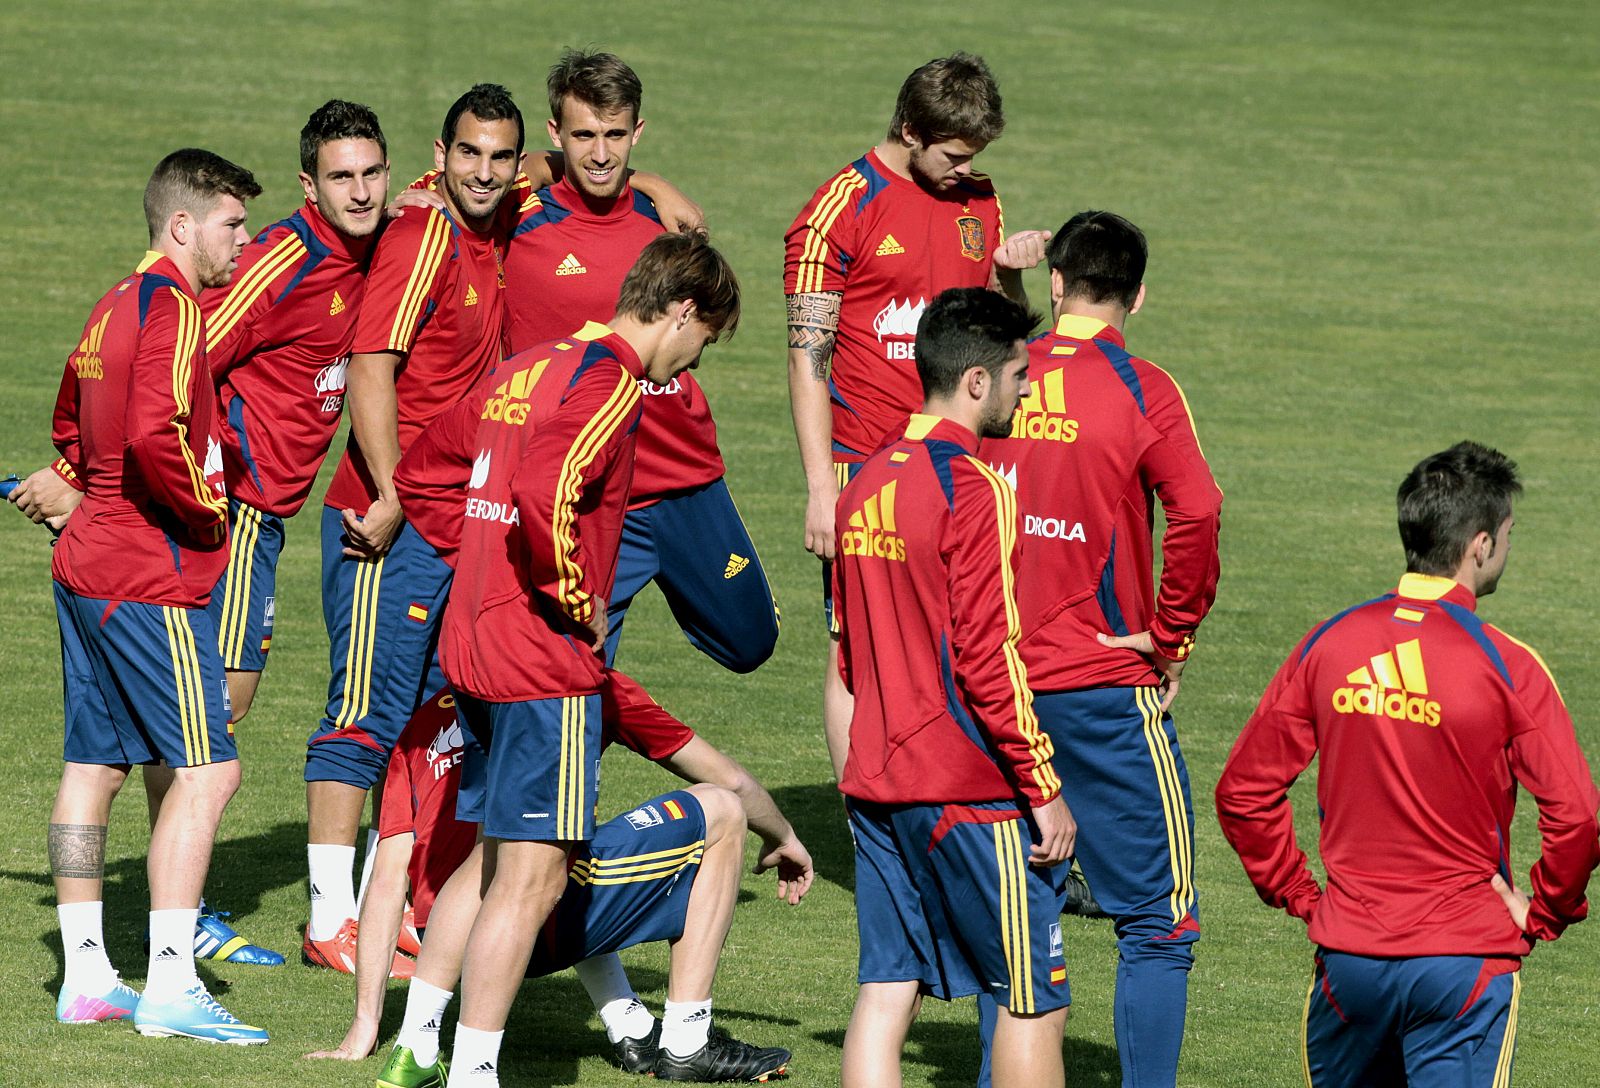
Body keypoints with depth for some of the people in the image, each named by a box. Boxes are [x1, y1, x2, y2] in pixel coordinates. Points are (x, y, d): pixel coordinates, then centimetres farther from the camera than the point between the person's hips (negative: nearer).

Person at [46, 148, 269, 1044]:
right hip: (154, 576, -10)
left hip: (89, 560, 10)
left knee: (95, 763, 12)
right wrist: (204, 507, -14)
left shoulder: (118, 306, 16)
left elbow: (72, 429, 28)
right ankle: (172, 986, -14)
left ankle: (87, 976, 16)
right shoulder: (172, 307, -15)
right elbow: (154, 433, -28)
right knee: (209, 767, -9)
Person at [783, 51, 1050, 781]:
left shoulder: (978, 202, 11)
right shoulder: (842, 211, -6)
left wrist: (1010, 275, -3)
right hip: (866, 470, -5)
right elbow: (808, 358, -8)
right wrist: (821, 489, -13)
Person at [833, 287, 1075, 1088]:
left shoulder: (867, 485, 11)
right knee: (1034, 996, 2)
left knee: (886, 990, 6)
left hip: (876, 781, 8)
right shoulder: (973, 490, -14)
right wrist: (1044, 788, -12)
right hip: (972, 790, -8)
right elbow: (989, 658, -18)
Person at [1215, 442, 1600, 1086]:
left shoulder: (1329, 644, 2)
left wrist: (1299, 894, 14)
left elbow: (1242, 792, 5)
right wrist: (1544, 913, 2)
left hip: (1348, 950, 3)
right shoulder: (1506, 666, -9)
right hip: (1465, 955, -3)